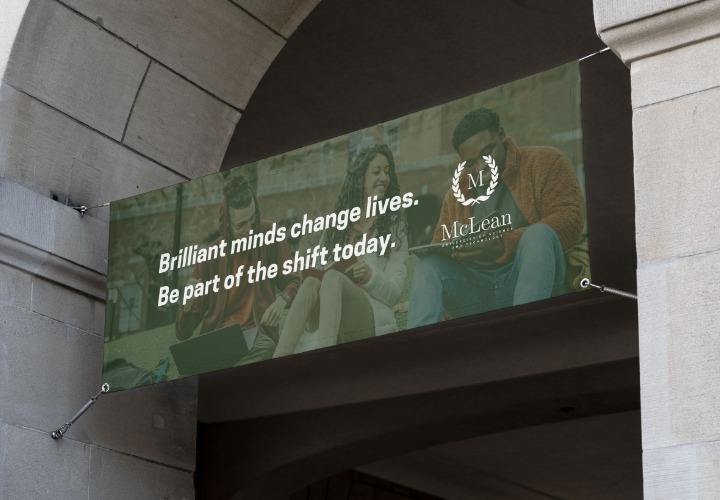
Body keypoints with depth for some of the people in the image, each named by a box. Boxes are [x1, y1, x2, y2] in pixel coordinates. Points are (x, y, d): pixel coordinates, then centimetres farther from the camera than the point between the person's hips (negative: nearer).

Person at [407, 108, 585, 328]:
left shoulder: (544, 162, 4)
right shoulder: (458, 190, 19)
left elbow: (570, 219, -11)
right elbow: (440, 246, 18)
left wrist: (504, 246, -23)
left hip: (536, 283, -4)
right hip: (476, 291, 4)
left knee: (539, 233, -31)